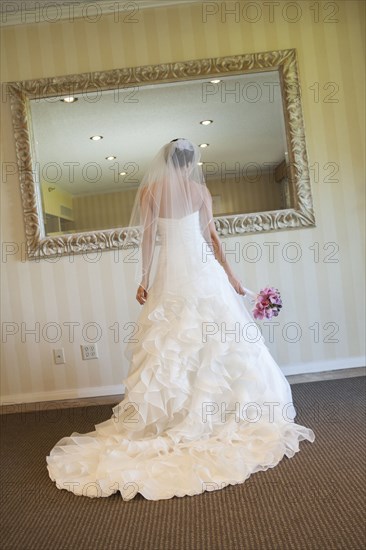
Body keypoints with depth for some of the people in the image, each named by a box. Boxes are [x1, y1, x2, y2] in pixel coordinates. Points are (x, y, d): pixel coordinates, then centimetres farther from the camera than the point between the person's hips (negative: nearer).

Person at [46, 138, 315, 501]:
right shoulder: (199, 189, 3)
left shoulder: (148, 190, 2)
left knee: (170, 345, 5)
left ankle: (171, 416, 11)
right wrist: (229, 274, 10)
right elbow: (212, 236, 3)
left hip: (169, 273, 0)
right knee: (218, 339, 7)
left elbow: (147, 236, -2)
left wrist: (144, 279, 2)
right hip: (202, 271, 0)